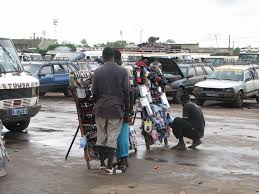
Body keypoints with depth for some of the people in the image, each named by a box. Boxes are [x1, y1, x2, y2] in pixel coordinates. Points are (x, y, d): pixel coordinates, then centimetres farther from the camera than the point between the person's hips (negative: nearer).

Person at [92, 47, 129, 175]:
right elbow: (126, 92, -4)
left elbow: (94, 92, 3)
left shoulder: (98, 72, 3)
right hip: (116, 108, -2)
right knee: (112, 138, 0)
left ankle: (102, 163, 22)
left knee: (101, 136, 13)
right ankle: (109, 167, -1)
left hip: (100, 108, 2)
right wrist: (126, 109, 5)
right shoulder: (122, 72, -2)